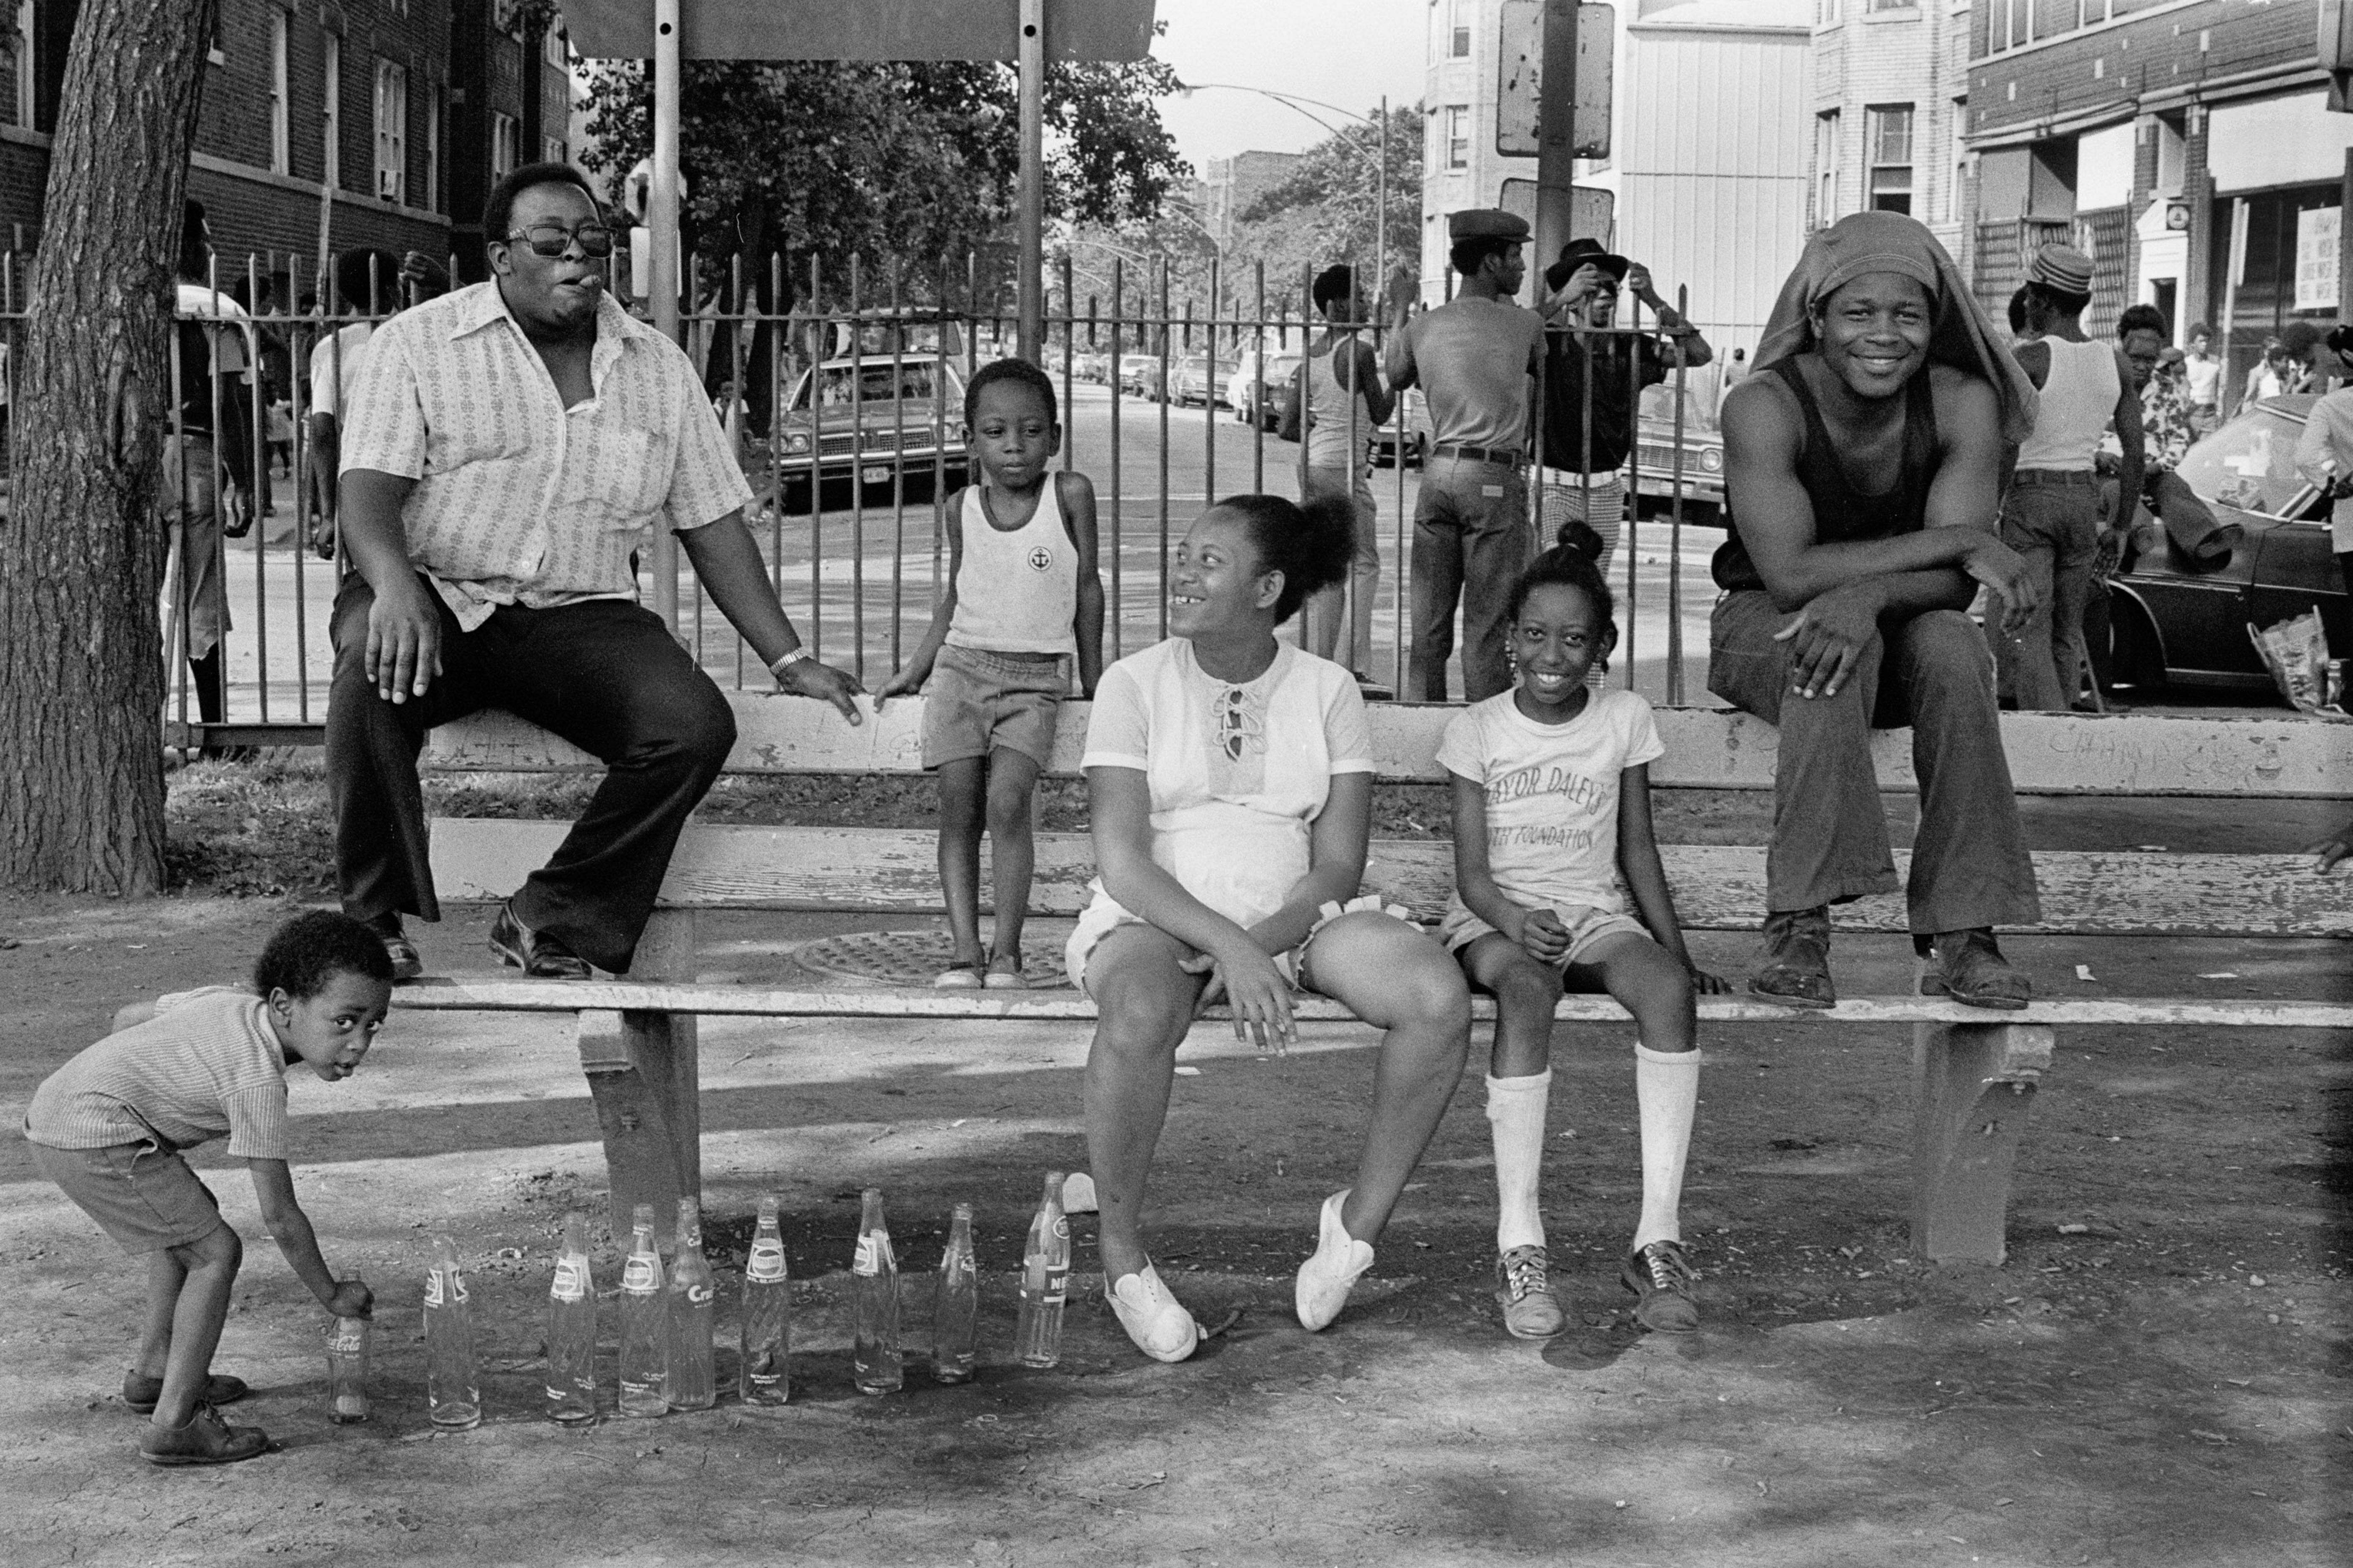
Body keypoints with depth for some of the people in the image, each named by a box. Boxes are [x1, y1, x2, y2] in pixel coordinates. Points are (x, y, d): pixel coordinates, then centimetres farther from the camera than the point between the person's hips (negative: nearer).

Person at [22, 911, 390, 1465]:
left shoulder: (229, 1000, 7)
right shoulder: (258, 1080, -17)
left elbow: (128, 1017, 23)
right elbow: (280, 1217, -12)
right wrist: (332, 1295, 1)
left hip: (52, 1104, 10)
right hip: (94, 1136, -10)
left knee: (188, 1223, 26)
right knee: (216, 1251, -7)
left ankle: (153, 1372, 39)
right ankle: (174, 1424, -5)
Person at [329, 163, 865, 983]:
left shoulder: (658, 368, 14)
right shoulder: (418, 342, 2)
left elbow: (713, 524, 16)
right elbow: (368, 497, -8)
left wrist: (790, 660, 7)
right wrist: (395, 586, -31)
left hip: (580, 615, 3)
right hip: (437, 598, -3)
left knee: (697, 724, -24)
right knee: (377, 666, -37)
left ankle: (550, 923, -12)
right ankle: (375, 921, -22)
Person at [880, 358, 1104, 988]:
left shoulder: (1070, 494, -2)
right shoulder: (962, 508, 6)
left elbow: (1088, 589, 6)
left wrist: (1094, 683, 10)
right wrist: (915, 669, 14)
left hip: (1036, 680, -3)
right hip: (963, 667, 3)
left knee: (1007, 801, -19)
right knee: (958, 809, -7)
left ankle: (1007, 953, -14)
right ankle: (966, 953, -5)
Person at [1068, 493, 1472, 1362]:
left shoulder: (1327, 689, 4)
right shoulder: (1135, 683, -2)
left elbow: (1339, 864, 0)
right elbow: (1121, 861, -10)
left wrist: (1264, 943, -19)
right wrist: (1227, 945, -24)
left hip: (1295, 916, 3)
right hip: (1157, 917, -2)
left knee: (1440, 996, -25)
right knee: (1139, 1014, -38)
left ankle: (1362, 1217, -6)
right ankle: (1122, 1257, -17)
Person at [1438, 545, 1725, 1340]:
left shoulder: (1624, 719, 7)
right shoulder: (1477, 729, 1)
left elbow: (1637, 850, 12)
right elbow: (1471, 868, -4)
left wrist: (1678, 951, 3)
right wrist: (1513, 920, -25)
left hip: (1595, 914, 2)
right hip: (1494, 918, -2)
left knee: (1665, 988, -32)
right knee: (1526, 990, -38)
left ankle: (1659, 1240, -33)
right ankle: (1519, 1248, -39)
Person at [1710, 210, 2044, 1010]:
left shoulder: (1963, 404, -12)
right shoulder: (1766, 407, -20)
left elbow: (1956, 584, -18)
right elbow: (1789, 574, -29)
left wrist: (1870, 594, -40)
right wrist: (1956, 541, -28)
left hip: (1901, 628, 2)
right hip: (1761, 628, -2)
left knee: (1952, 644, -31)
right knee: (1842, 651, -35)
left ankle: (1961, 932, -29)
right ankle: (1799, 926, -37)